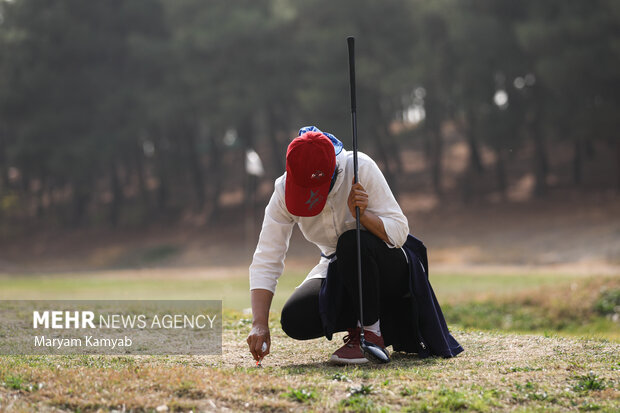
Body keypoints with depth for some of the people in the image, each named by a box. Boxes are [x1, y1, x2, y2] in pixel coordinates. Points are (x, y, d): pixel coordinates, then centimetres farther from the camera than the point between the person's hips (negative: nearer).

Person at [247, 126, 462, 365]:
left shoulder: (361, 168, -23)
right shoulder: (284, 190, -15)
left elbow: (398, 232, -20)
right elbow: (266, 261, -17)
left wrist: (363, 215, -40)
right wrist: (259, 325, -29)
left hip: (388, 267, -4)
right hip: (337, 272, 4)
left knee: (352, 242, -37)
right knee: (294, 320, -22)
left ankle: (371, 332, -18)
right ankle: (391, 326, -3)